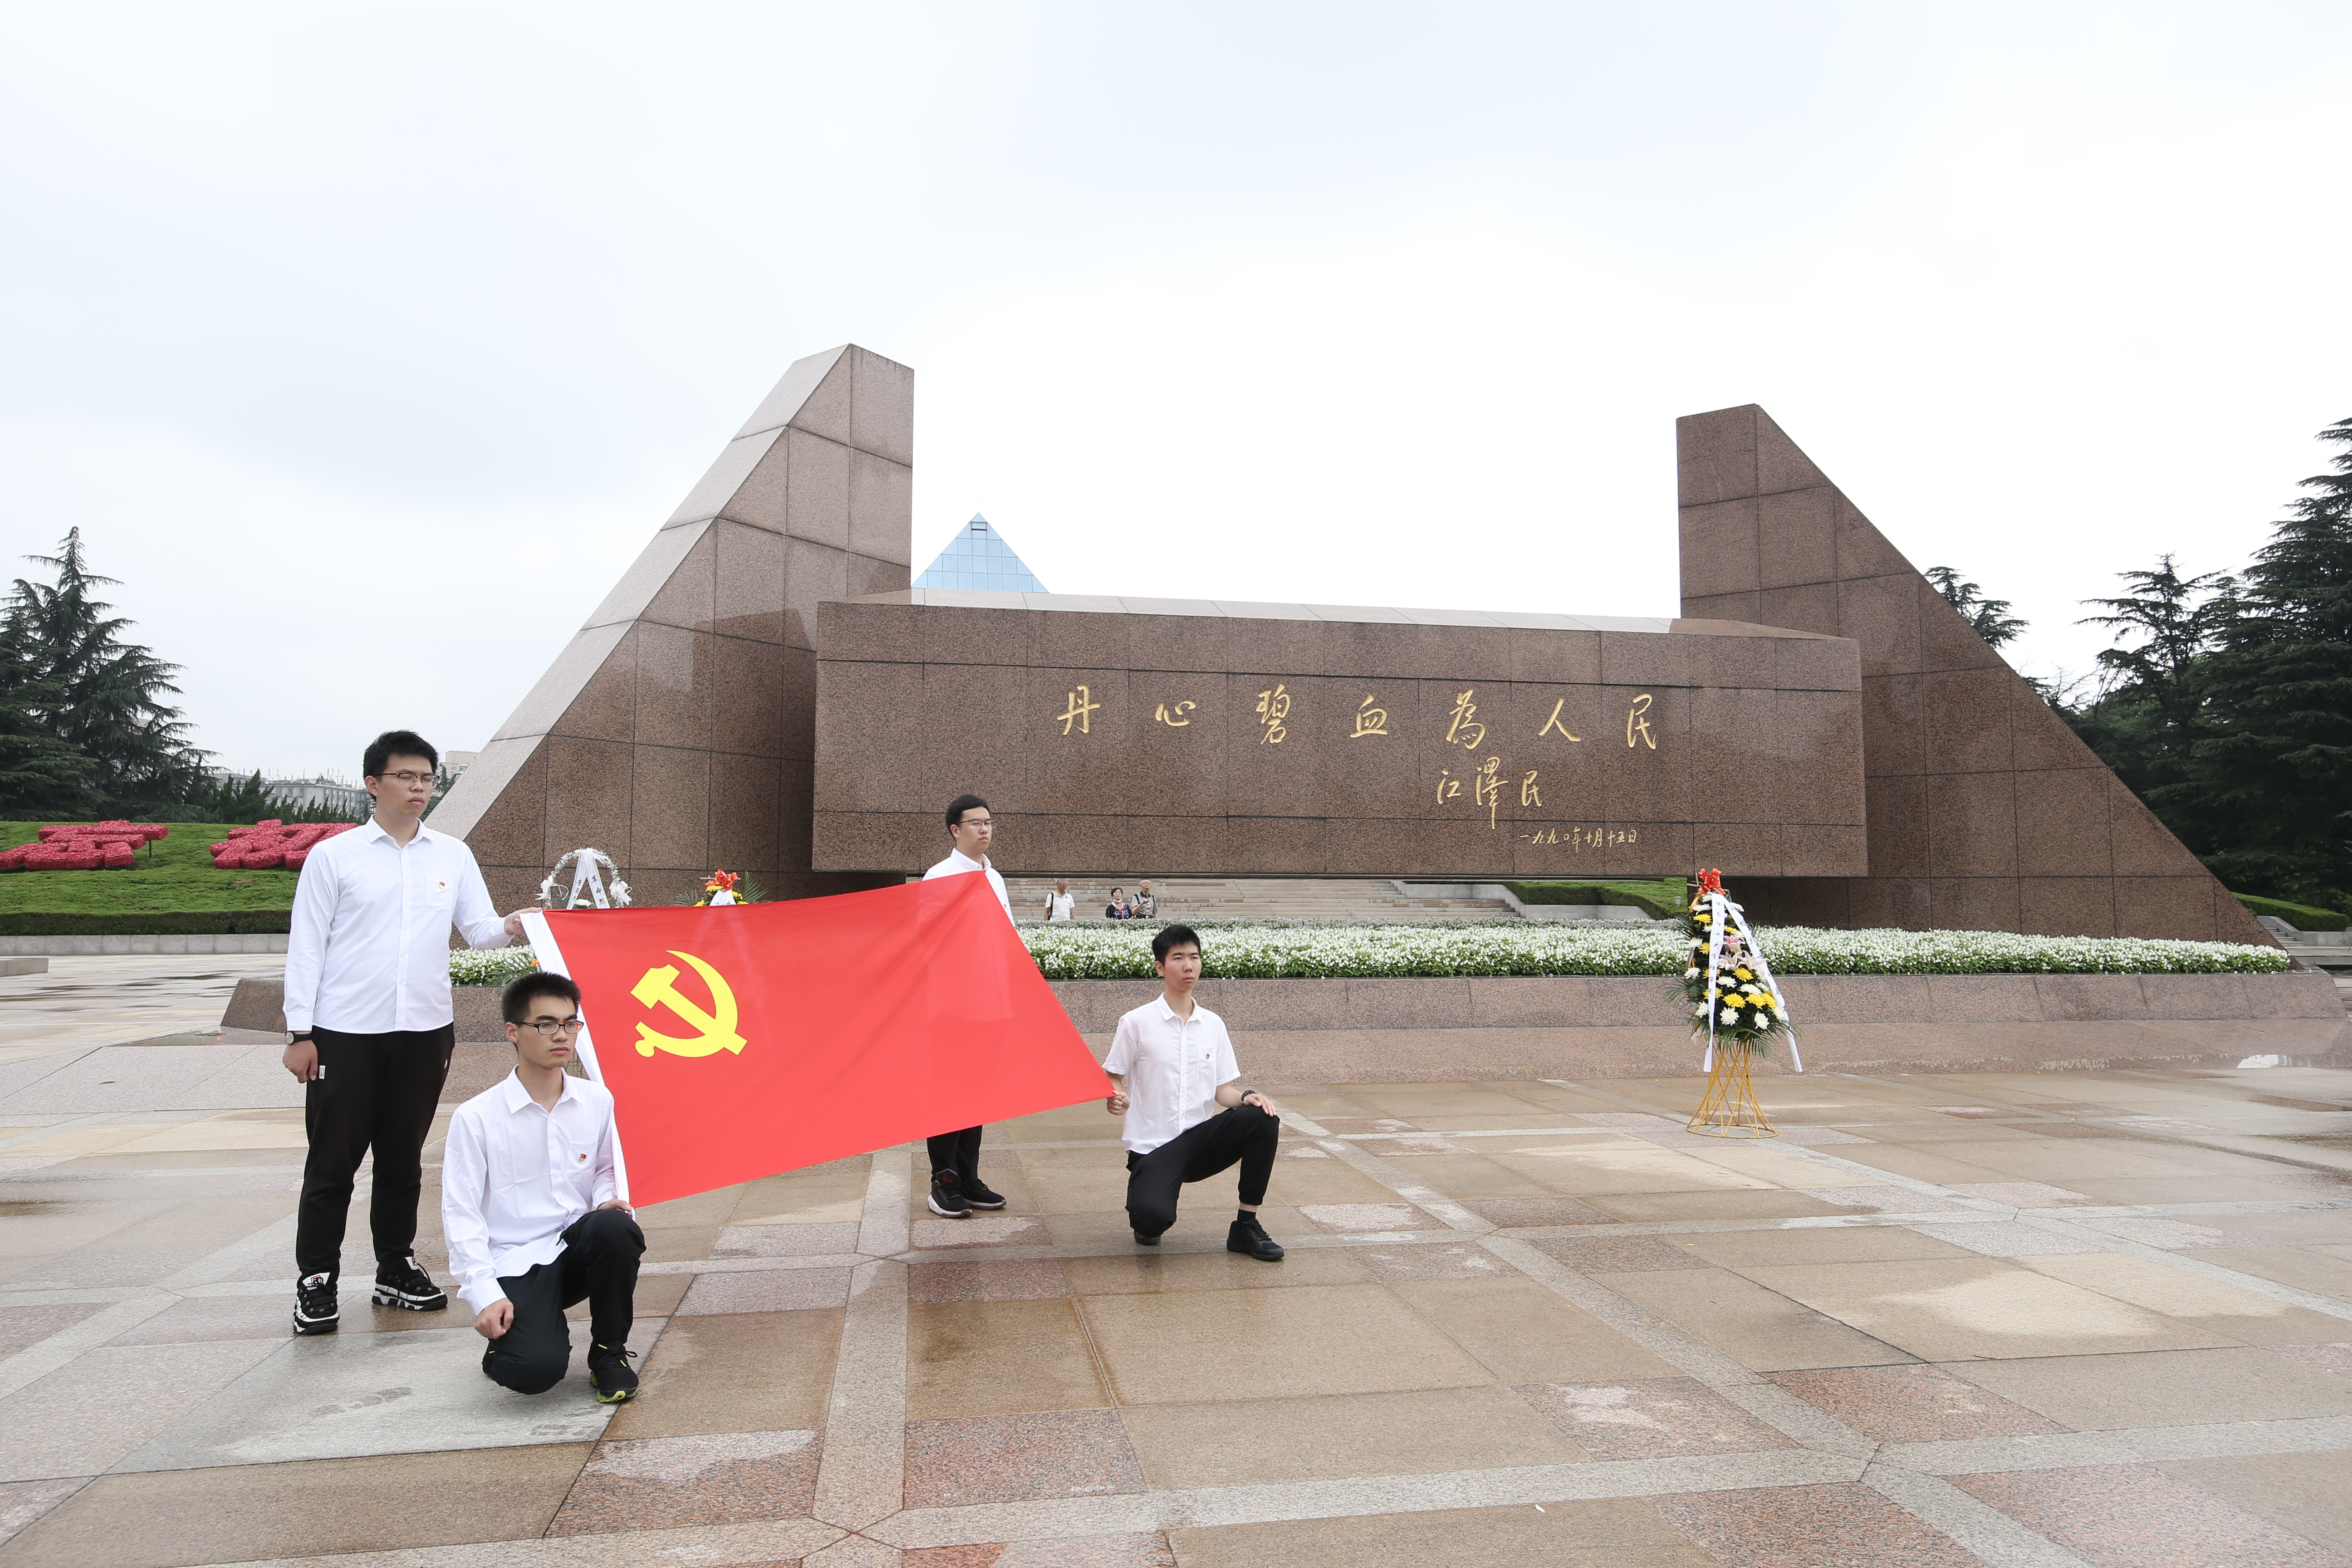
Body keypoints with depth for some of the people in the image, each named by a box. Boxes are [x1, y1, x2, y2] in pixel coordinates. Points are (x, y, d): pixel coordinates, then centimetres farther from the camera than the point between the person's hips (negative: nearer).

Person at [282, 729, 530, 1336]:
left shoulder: (453, 855, 8)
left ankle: (397, 1269, 26)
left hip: (425, 1030, 3)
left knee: (404, 1157, 14)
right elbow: (306, 946, -1)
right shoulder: (334, 856, 0)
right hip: (345, 1033, -3)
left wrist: (509, 927, -19)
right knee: (333, 1160, 3)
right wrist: (299, 1032, -6)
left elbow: (477, 928, 5)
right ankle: (316, 1281, 16)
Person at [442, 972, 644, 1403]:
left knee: (615, 1227, -32)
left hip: (579, 1250, 4)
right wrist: (485, 1296, -15)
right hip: (515, 1265, -3)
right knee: (536, 1370, -28)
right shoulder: (476, 1118, -7)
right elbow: (460, 1216, -7)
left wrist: (609, 1201, -3)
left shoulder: (597, 1101, 3)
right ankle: (508, 1344, 12)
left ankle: (608, 1352, -7)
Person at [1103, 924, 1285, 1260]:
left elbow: (1223, 1088, 9)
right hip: (1153, 1144, -4)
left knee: (1263, 1118, -22)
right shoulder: (1136, 1023, -3)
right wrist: (1116, 1099, -23)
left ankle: (1246, 1227, -8)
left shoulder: (1213, 1025, 9)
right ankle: (1144, 1198, 10)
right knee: (1154, 1218, -32)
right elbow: (1114, 1079, 0)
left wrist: (1246, 1096, -13)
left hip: (1201, 1139, 4)